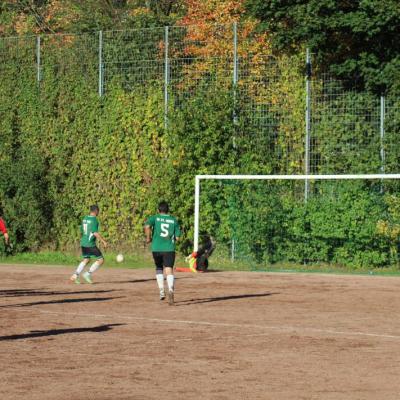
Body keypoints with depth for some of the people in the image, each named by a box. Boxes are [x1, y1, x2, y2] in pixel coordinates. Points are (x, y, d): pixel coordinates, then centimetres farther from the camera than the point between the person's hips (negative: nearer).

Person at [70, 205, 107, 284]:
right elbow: (95, 233, -21)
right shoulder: (94, 219, -14)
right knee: (100, 260, 1)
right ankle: (88, 274, -5)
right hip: (90, 244, -8)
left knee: (86, 260, 21)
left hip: (83, 243, 8)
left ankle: (75, 275, 11)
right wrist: (103, 241, -13)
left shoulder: (85, 219, 10)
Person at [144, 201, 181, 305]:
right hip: (169, 249, -1)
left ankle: (161, 291, 19)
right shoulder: (174, 220, 8)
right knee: (169, 270, -11)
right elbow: (177, 237, 6)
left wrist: (148, 238, -2)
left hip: (156, 248, 1)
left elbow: (147, 226, -16)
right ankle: (171, 290, -35)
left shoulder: (155, 218, 5)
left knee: (159, 268, 23)